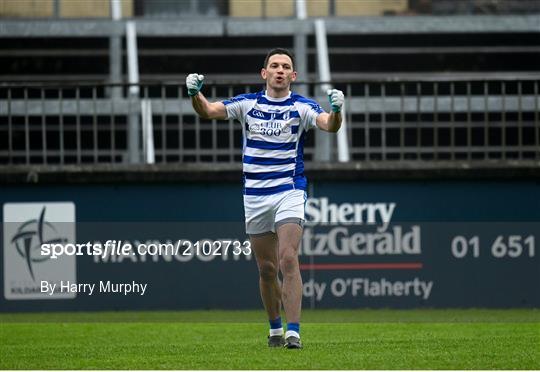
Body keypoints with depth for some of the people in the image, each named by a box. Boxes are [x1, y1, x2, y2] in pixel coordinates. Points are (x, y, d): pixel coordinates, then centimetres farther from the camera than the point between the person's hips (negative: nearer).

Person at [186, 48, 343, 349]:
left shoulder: (301, 107, -3)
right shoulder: (248, 103, 4)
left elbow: (329, 125, -19)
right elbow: (208, 111, -3)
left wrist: (336, 110, -42)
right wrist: (195, 94, -24)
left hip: (290, 192, -3)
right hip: (255, 196, 3)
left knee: (288, 259, -19)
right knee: (267, 268, 9)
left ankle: (293, 332, -21)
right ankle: (275, 329, 26)